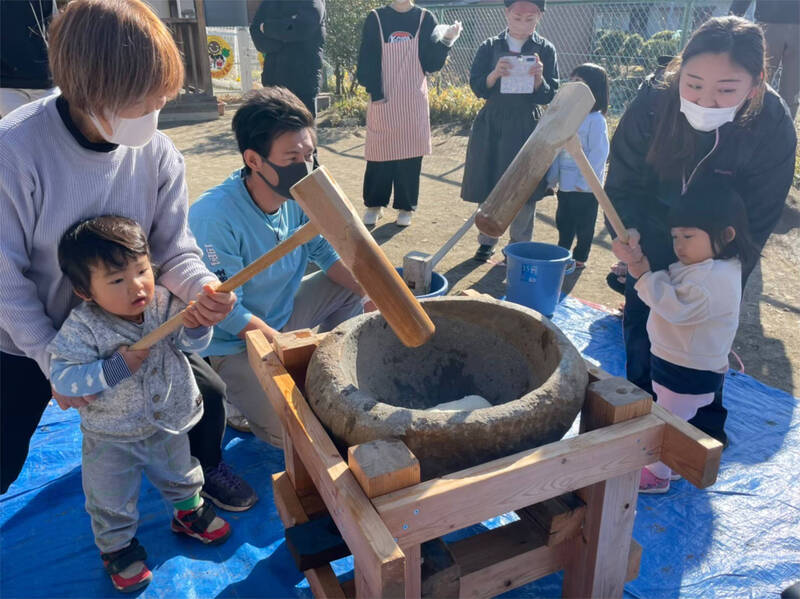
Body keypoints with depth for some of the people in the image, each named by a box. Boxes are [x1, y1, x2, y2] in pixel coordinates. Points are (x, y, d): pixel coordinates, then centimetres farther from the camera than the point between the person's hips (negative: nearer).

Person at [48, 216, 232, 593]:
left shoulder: (164, 303, -19)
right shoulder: (82, 327, -27)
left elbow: (192, 344, -12)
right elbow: (62, 378, -27)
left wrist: (195, 325, -35)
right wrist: (116, 367, -34)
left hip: (168, 423, 3)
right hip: (111, 438, -2)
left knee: (180, 476, 27)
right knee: (111, 501, 18)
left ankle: (190, 512, 56)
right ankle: (117, 547, 45)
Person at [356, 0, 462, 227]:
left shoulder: (425, 19, 4)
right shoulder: (376, 18, 1)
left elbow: (432, 63, 0)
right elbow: (367, 60, -2)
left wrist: (447, 40, -14)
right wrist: (374, 92, -11)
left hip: (413, 102, 1)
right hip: (382, 101, -1)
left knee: (410, 153, 3)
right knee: (380, 152, 3)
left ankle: (405, 206, 15)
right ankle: (374, 205, 17)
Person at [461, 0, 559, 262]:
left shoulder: (545, 49, 1)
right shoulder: (490, 47, 2)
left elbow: (548, 96, -2)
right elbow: (477, 88, -2)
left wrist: (538, 77, -22)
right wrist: (495, 74, -21)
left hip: (528, 127, 0)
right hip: (492, 125, 1)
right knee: (488, 188, 6)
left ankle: (520, 246, 18)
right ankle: (487, 241, 22)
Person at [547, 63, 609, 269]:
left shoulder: (596, 120, -15)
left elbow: (599, 153, -18)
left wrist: (585, 181, -19)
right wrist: (553, 175, 9)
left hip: (585, 187, -7)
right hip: (565, 183, 7)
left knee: (583, 224, 7)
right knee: (563, 222, 19)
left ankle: (580, 258, 22)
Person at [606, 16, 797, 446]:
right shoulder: (652, 101, -30)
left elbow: (755, 221, -19)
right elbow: (623, 179, -18)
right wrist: (626, 229, -37)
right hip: (655, 231, 1)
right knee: (639, 321, 6)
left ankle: (706, 423, 28)